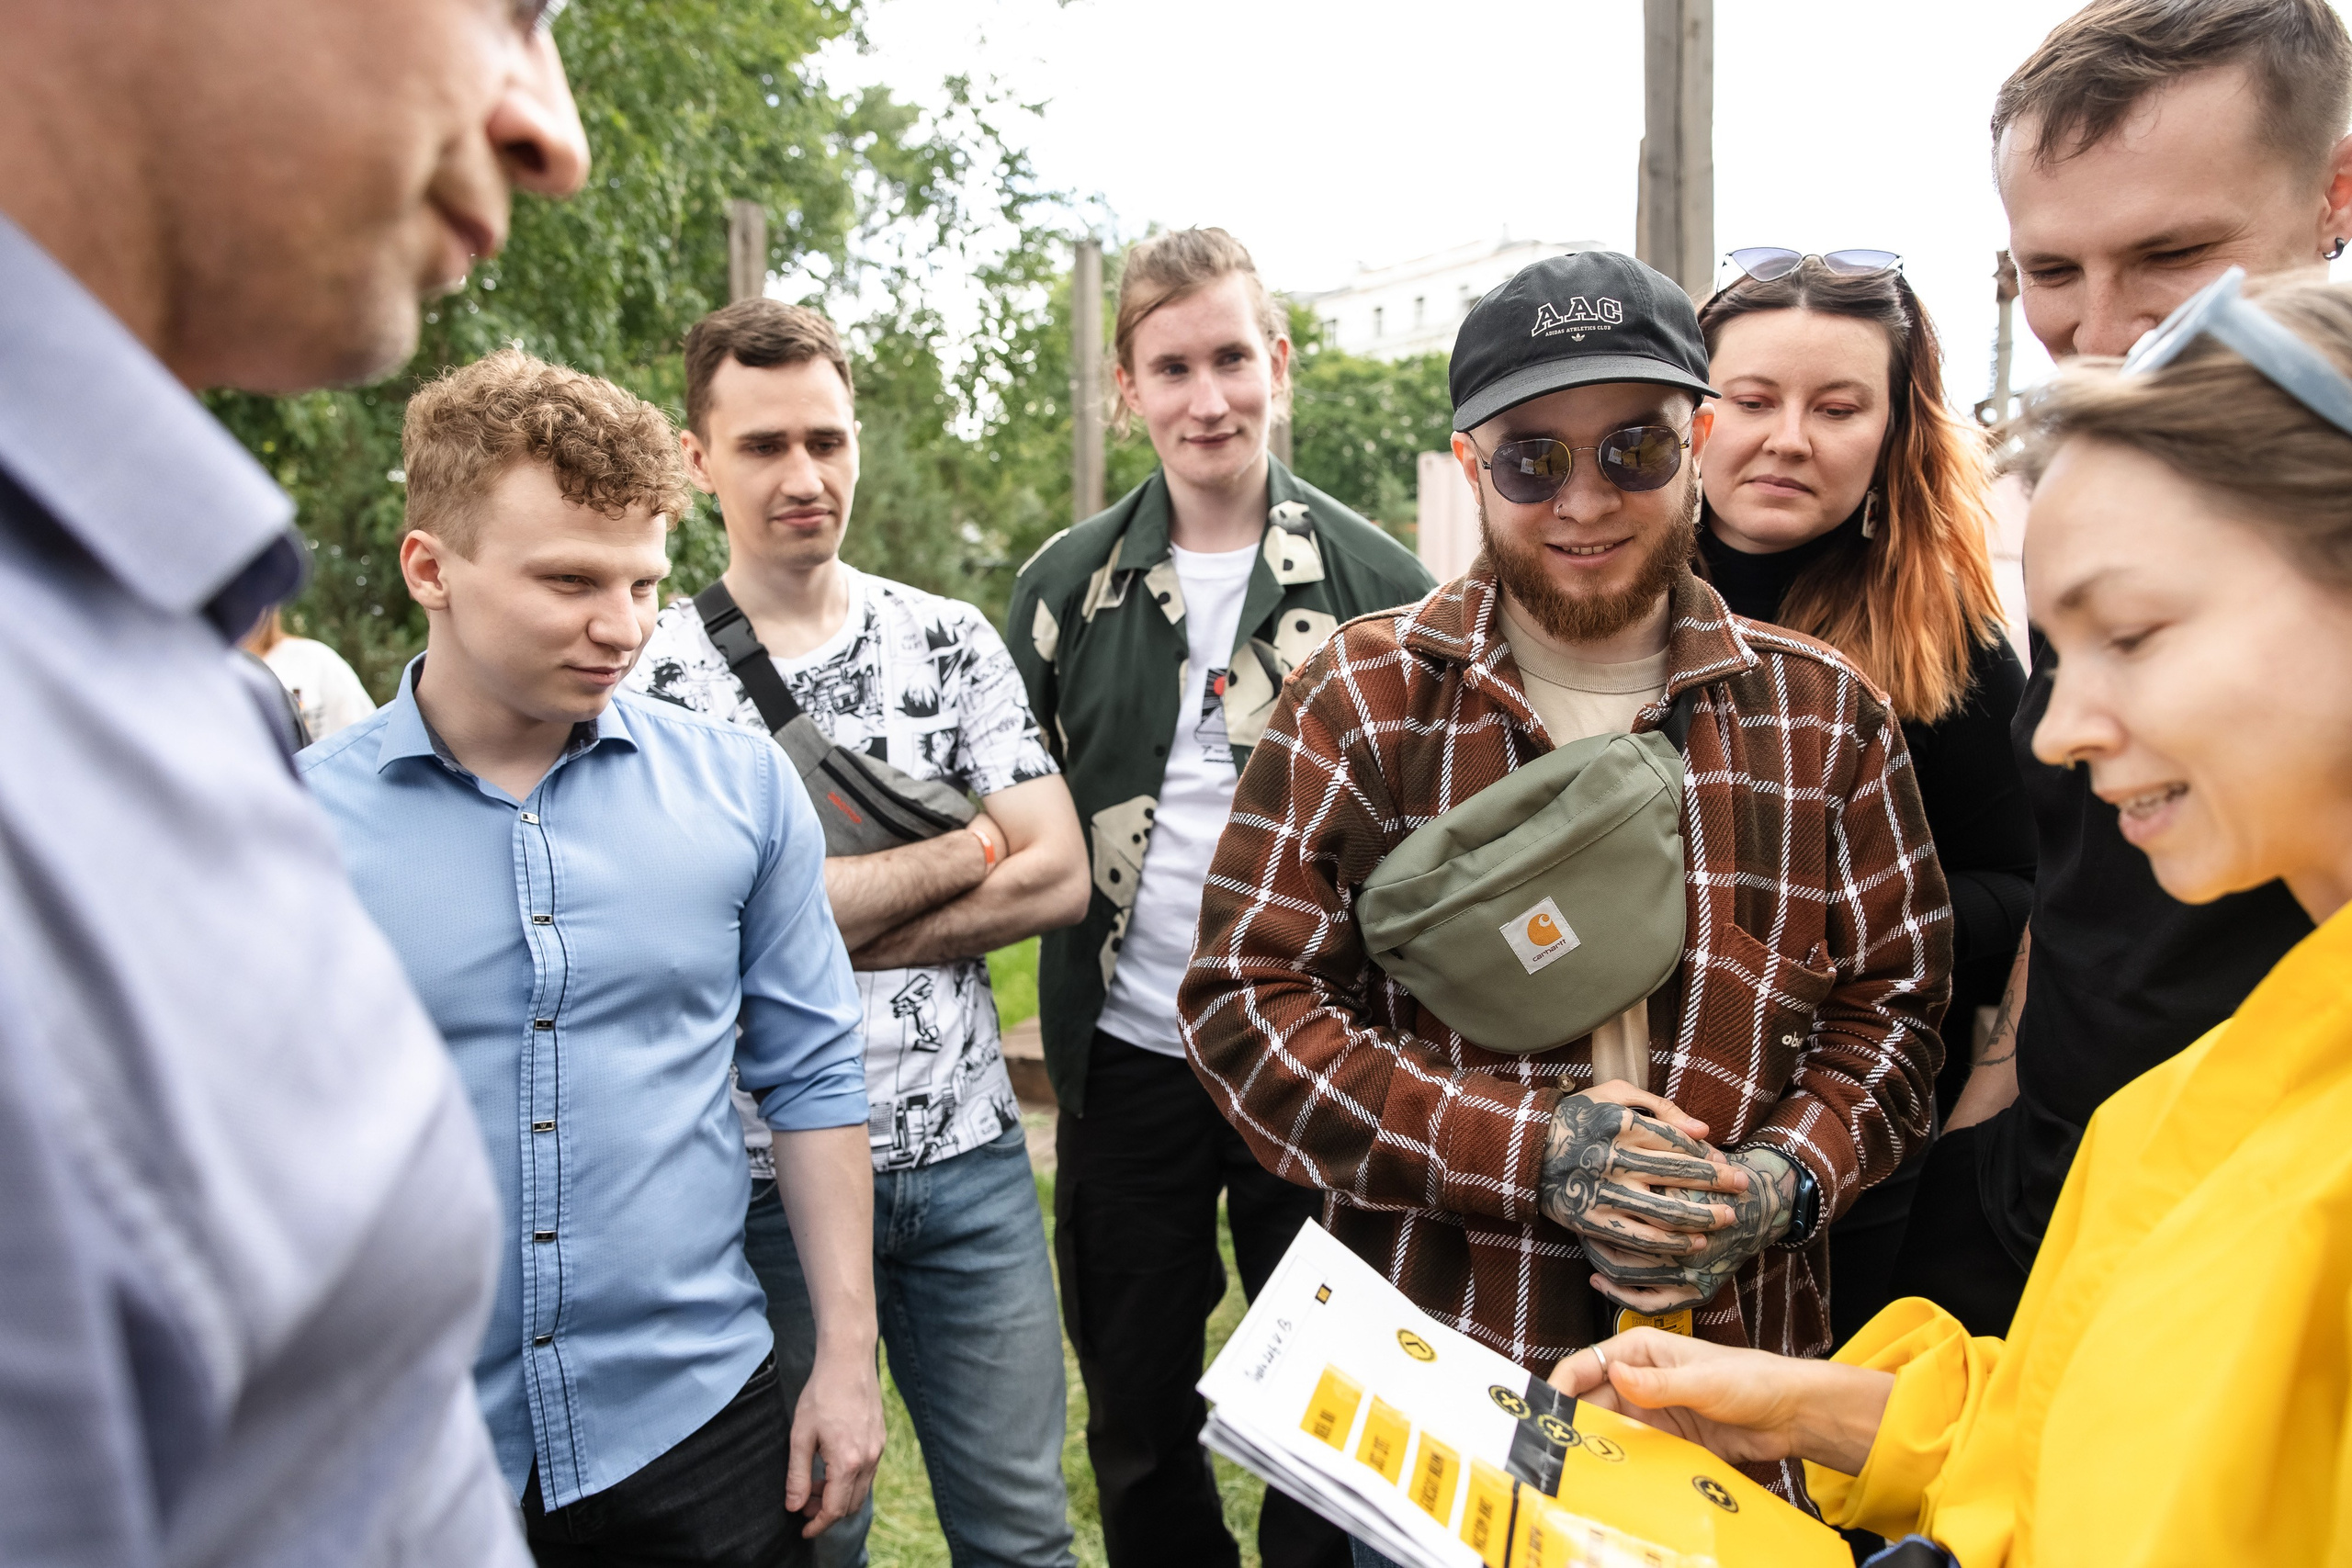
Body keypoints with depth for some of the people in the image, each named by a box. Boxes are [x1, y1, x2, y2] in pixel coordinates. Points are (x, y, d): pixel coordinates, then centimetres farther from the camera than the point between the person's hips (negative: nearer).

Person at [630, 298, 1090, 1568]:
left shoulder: (952, 638, 4)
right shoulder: (652, 672, -4)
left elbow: (1058, 878, -3)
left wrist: (825, 933, -12)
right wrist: (967, 847, -10)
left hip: (969, 1148, 2)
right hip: (769, 1168, -2)